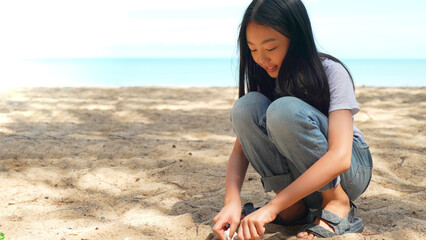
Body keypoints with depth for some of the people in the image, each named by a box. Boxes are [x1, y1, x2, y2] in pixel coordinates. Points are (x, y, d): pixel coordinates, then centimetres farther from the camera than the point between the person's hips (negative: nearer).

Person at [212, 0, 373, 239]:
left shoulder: (331, 72, -22)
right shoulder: (263, 78, -8)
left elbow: (340, 157, -34)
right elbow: (240, 149, -10)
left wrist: (272, 207, -41)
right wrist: (232, 201, -31)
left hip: (352, 168, -4)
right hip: (296, 173, 5)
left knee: (285, 110, -32)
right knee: (247, 106, -22)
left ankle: (338, 203, -14)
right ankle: (293, 208, -13)